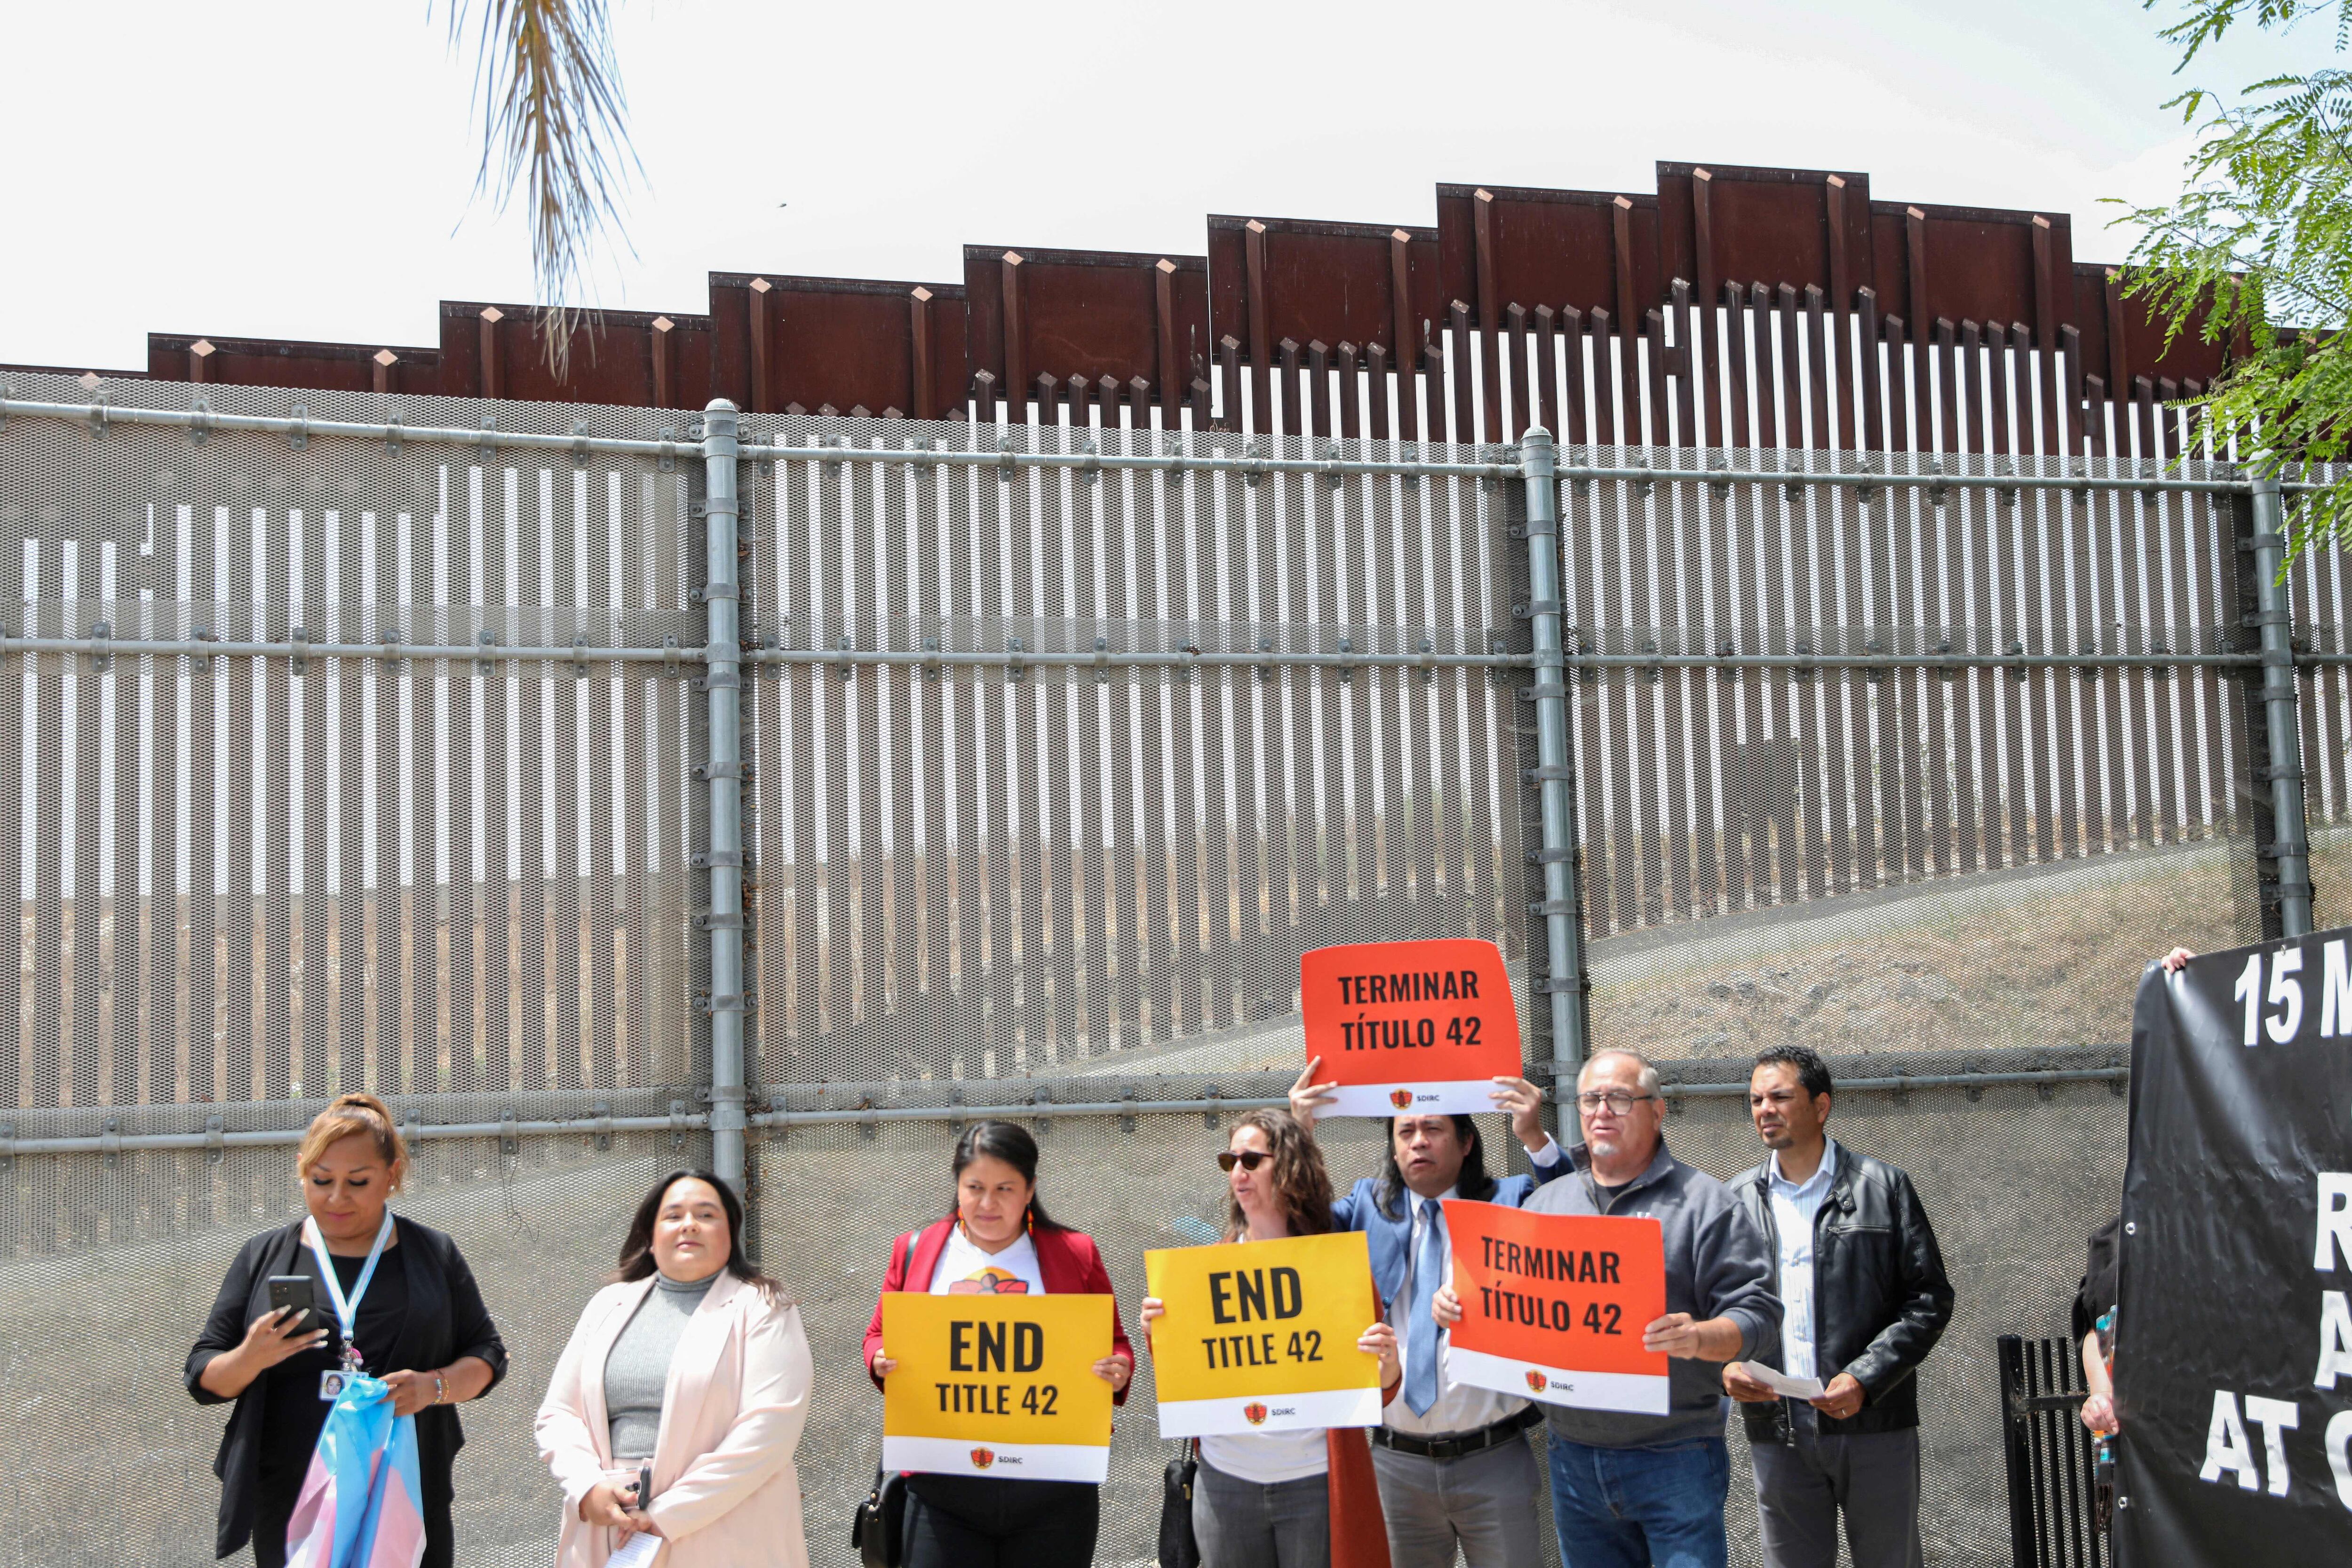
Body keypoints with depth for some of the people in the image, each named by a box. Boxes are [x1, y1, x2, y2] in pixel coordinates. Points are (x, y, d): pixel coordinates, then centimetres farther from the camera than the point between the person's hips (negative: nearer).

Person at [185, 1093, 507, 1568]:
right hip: (289, 1506, 0)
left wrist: (435, 1386, -12)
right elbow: (204, 1378, 7)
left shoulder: (433, 1255, 7)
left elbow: (486, 1355, 9)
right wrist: (250, 1359, -15)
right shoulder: (264, 1257, 7)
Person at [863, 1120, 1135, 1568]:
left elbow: (1114, 1343, 11)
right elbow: (879, 1337, 15)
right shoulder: (914, 1252, 9)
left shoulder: (1076, 1255, 6)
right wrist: (883, 1363, -8)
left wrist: (1118, 1370, -11)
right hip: (944, 1486, 0)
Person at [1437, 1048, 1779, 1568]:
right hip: (1574, 1460, 5)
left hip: (1674, 1462, -4)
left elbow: (1758, 1317, -9)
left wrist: (1698, 1338, -28)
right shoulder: (1546, 1202, 13)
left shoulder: (1704, 1202, -2)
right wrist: (1457, 1301, -4)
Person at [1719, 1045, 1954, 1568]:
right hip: (1776, 1431, 2)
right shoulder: (1738, 1201, 10)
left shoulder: (1883, 1187, 2)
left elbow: (1930, 1298, -2)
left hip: (1873, 1425, -2)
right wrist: (1725, 1365, -9)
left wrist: (1864, 1379, -13)